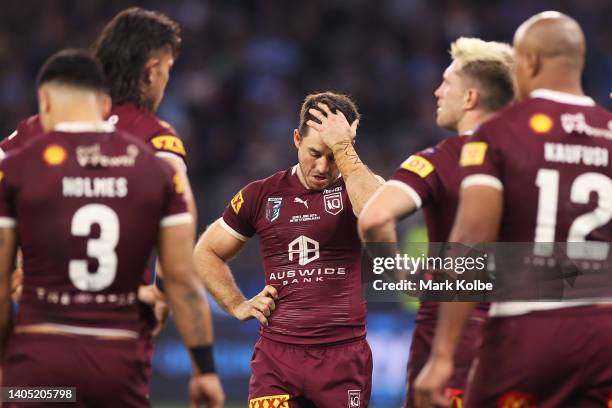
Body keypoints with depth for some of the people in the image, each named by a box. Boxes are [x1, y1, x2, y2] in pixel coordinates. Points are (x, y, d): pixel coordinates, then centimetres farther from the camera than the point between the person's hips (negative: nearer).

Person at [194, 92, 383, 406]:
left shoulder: (356, 187, 2)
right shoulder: (263, 194, 9)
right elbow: (206, 253, 20)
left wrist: (342, 147, -19)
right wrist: (238, 306, 8)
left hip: (343, 356, -1)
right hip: (276, 354, 1)